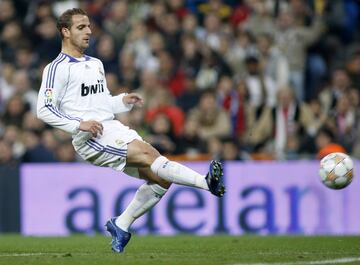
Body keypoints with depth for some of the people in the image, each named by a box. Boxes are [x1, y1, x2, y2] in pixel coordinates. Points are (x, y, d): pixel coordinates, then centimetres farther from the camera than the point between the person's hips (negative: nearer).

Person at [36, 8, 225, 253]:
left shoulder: (96, 64, 22)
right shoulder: (57, 68, -2)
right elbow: (44, 110, -9)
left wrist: (123, 101, 9)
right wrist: (79, 124, -18)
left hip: (114, 129, 8)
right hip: (90, 138, -8)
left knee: (161, 178, -4)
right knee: (147, 153, -28)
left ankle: (121, 225, 10)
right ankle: (205, 181, -39)